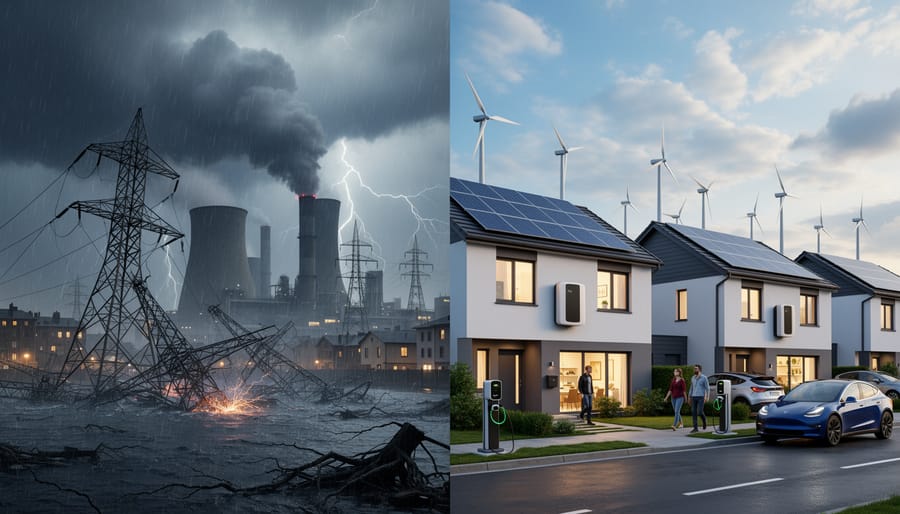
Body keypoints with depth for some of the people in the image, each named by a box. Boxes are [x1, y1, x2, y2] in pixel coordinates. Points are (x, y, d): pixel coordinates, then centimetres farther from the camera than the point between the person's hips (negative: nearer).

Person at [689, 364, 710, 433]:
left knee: (699, 412, -14)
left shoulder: (704, 378, -4)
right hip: (694, 397, 5)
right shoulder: (693, 378, 12)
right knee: (693, 412, -3)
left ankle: (704, 419, 19)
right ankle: (695, 428, 0)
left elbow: (707, 388, -5)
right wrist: (689, 398, 15)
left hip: (701, 397, -5)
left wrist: (707, 397, -17)